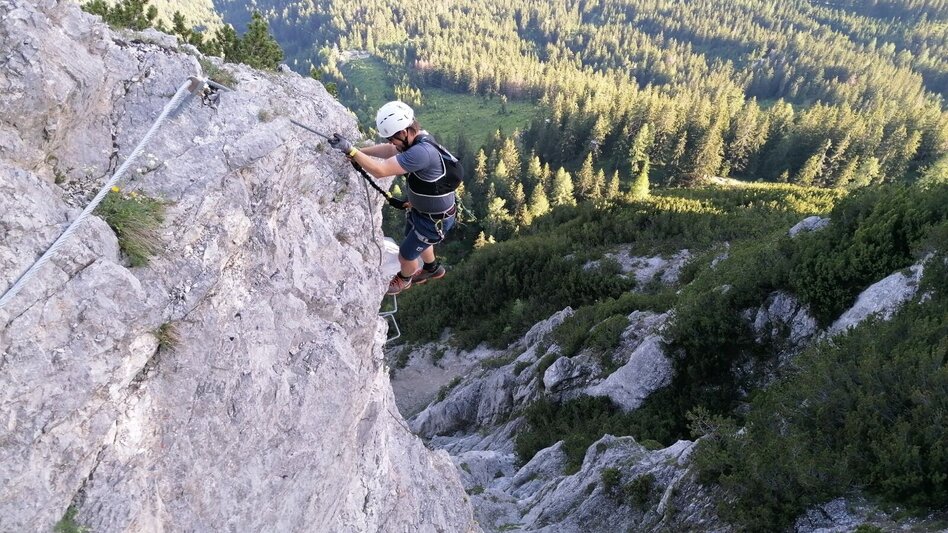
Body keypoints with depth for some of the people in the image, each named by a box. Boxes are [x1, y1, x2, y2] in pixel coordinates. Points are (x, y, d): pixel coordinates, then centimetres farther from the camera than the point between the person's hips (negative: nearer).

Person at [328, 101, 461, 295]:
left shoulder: (422, 151, -39)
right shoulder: (419, 139, -8)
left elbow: (381, 170, -40)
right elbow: (389, 150, 8)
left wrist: (350, 150, -35)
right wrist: (358, 151, -4)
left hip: (436, 220, -9)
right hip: (420, 209, 9)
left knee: (405, 255, 13)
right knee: (416, 241, 33)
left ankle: (404, 279, 47)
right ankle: (433, 268, 61)